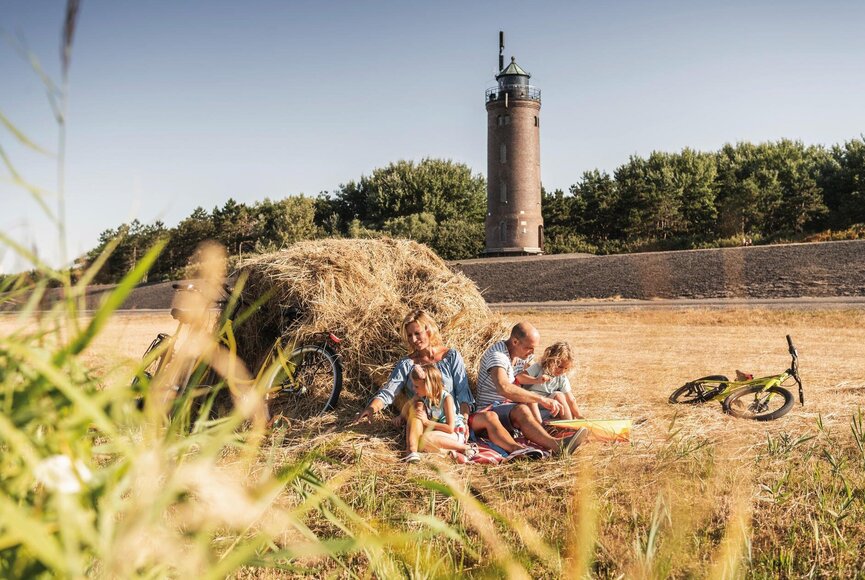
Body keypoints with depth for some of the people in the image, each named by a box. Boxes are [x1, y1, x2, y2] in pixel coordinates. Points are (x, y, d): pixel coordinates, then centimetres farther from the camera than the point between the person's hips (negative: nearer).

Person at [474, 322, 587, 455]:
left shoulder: (519, 356, 11)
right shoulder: (497, 355, -20)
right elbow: (504, 388, -38)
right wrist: (541, 399, -38)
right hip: (491, 409, -11)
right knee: (521, 410, -38)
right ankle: (557, 446, -61)